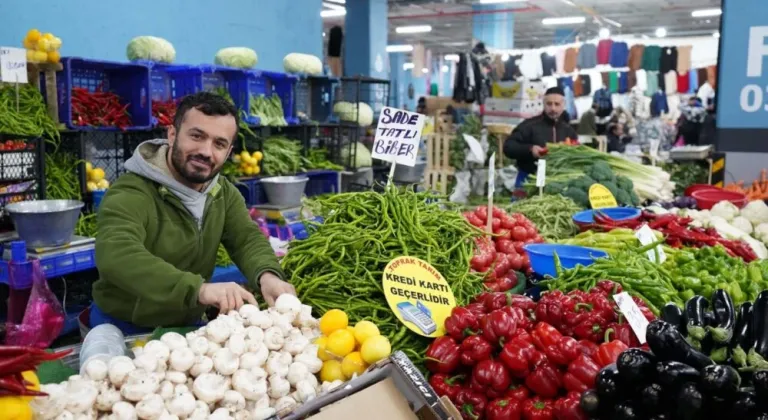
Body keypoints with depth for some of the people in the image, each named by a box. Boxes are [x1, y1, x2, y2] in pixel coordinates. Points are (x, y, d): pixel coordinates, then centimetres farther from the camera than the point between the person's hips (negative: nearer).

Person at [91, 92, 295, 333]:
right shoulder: (130, 194, -23)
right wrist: (199, 288, -52)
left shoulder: (224, 193, 2)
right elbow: (115, 256, -40)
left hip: (189, 324, 6)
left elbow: (247, 238, -8)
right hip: (125, 329, -5)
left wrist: (267, 275, -31)